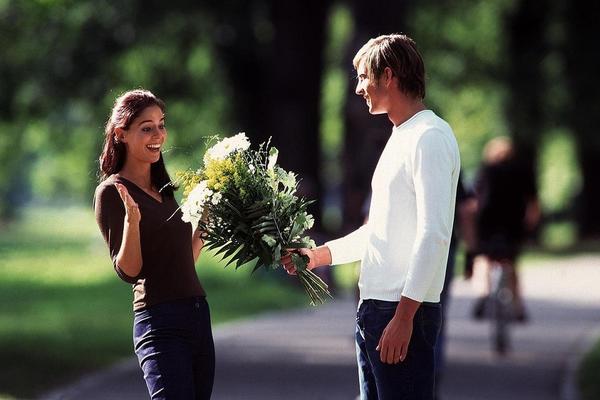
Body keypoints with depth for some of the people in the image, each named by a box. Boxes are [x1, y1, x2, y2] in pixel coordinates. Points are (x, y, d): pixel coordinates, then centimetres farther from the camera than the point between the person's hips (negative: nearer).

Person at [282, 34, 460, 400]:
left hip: (404, 313, -10)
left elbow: (433, 233, -20)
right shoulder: (400, 137, 19)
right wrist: (320, 255, 23)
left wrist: (404, 315, -24)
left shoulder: (429, 137, -12)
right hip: (374, 308, 10)